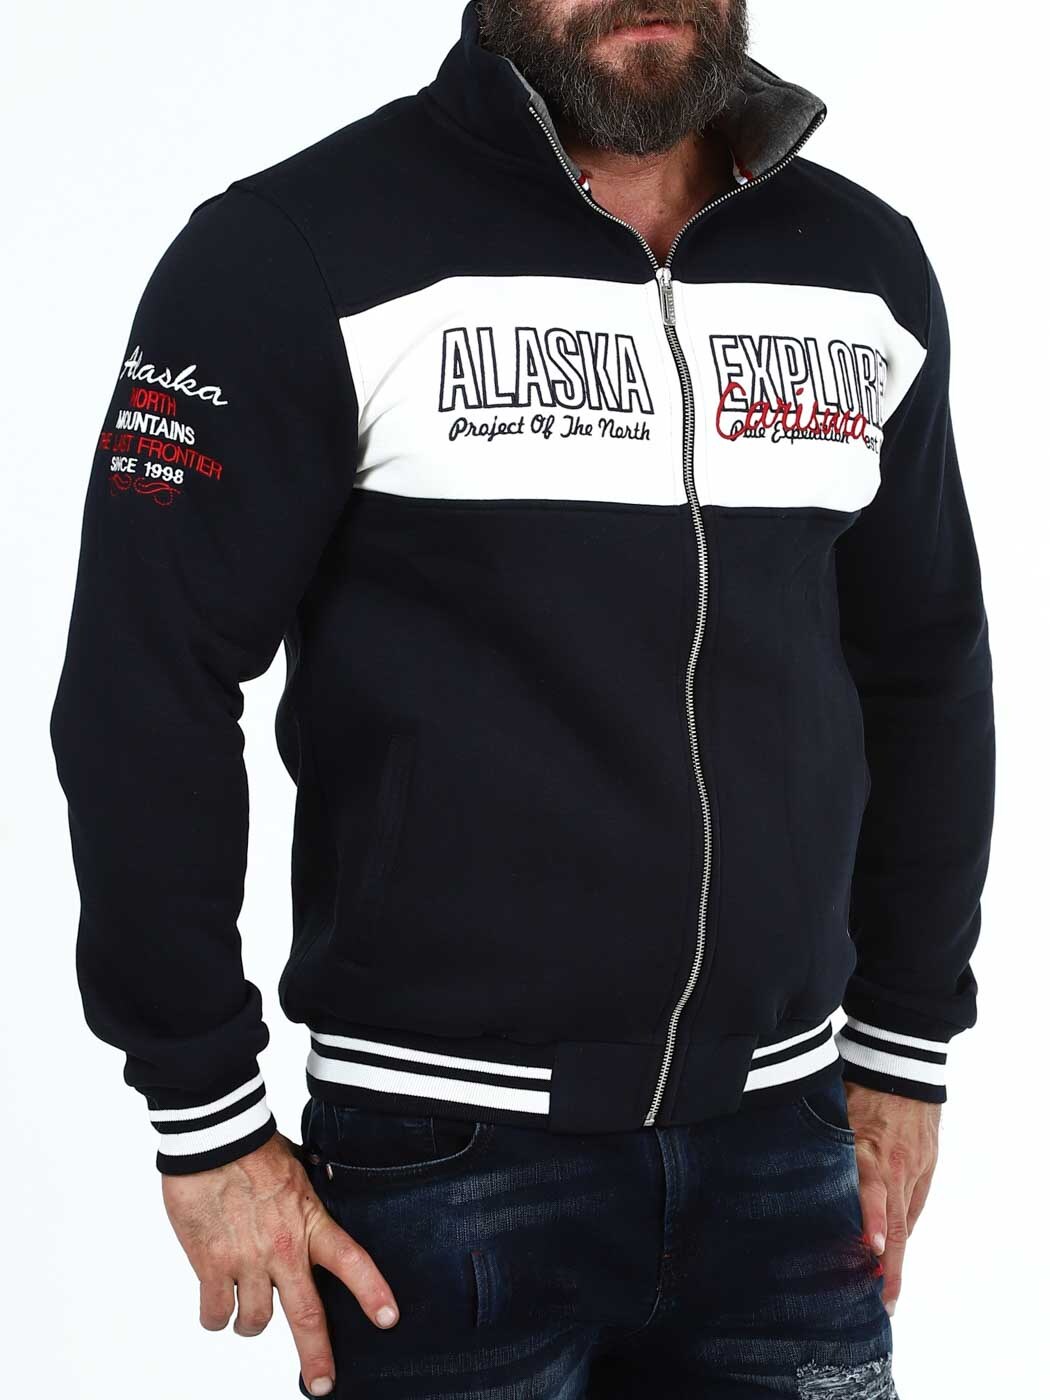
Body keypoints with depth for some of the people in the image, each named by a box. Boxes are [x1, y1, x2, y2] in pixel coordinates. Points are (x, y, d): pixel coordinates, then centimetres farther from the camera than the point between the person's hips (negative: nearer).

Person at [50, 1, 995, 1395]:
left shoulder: (871, 269, 6)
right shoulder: (296, 257, -10)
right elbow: (144, 693, -10)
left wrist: (904, 1049, 14)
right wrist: (206, 1123, -8)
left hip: (786, 1149, 5)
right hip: (446, 1163, -4)